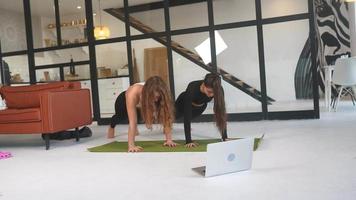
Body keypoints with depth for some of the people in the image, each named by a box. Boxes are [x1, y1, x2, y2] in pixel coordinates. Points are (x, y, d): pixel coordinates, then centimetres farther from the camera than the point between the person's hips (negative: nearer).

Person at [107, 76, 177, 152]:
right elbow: (132, 121, -49)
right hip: (123, 101, -2)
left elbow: (166, 118, -36)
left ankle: (135, 128, 47)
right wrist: (131, 145, -51)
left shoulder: (159, 95, -39)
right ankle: (112, 127, 55)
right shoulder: (133, 93, -48)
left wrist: (169, 139, -42)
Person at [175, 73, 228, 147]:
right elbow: (187, 116, -45)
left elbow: (221, 114, -33)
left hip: (200, 107, 3)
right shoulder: (192, 88, -46)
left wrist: (225, 138, -37)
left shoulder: (219, 91, -38)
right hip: (183, 104, -2)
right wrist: (188, 141, -49)